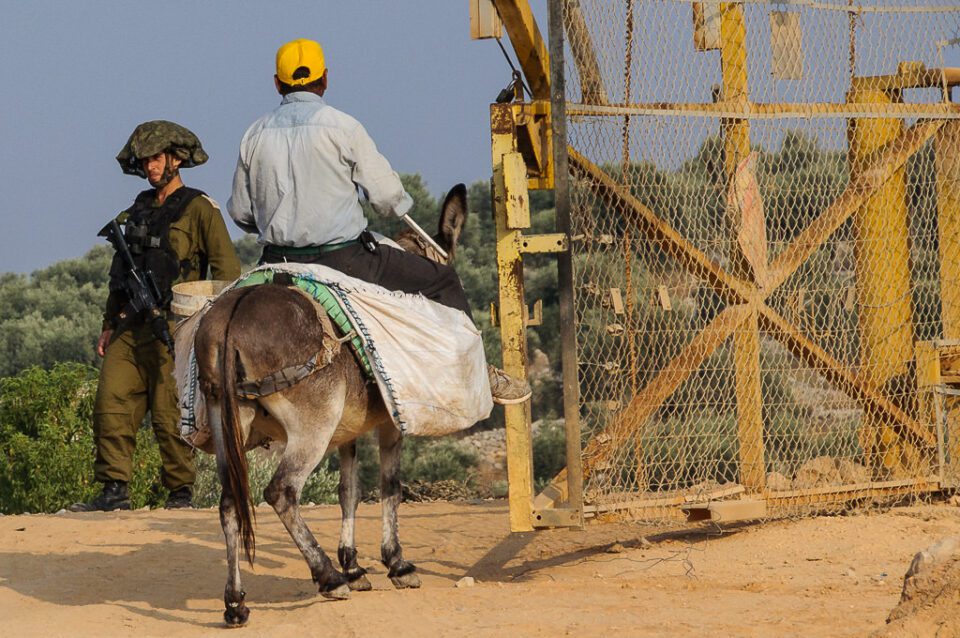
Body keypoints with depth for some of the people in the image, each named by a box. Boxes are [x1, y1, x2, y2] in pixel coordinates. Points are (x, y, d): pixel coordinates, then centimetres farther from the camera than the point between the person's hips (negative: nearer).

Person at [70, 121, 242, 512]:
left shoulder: (198, 208, -2)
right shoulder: (139, 210, 18)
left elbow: (227, 268, -6)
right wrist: (109, 325, 21)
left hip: (173, 328, -7)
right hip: (133, 328, 7)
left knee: (169, 413, -5)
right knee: (111, 402, -4)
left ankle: (181, 492, 7)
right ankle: (115, 490, -3)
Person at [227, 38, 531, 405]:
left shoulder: (254, 136, 2)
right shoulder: (342, 127, -10)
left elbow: (239, 212, 8)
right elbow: (386, 195, -6)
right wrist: (402, 206, 19)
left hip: (279, 263, 4)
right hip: (343, 260, -4)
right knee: (442, 282, 11)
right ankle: (478, 373, 15)